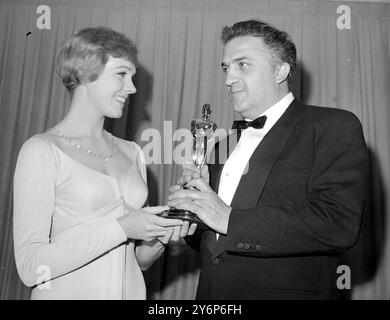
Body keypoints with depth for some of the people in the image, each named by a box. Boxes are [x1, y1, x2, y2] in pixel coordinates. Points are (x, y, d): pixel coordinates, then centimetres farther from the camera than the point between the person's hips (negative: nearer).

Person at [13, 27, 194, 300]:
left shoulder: (132, 152, 2)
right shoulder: (42, 151, -13)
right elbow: (30, 267, -18)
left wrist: (162, 235, -10)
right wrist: (120, 229, -22)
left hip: (132, 291, 5)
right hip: (69, 292, -4)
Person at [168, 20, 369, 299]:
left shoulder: (334, 127, -10)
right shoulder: (225, 143, 8)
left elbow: (339, 224, -24)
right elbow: (211, 245, 12)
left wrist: (229, 219, -23)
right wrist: (191, 217, -9)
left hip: (286, 291, -5)